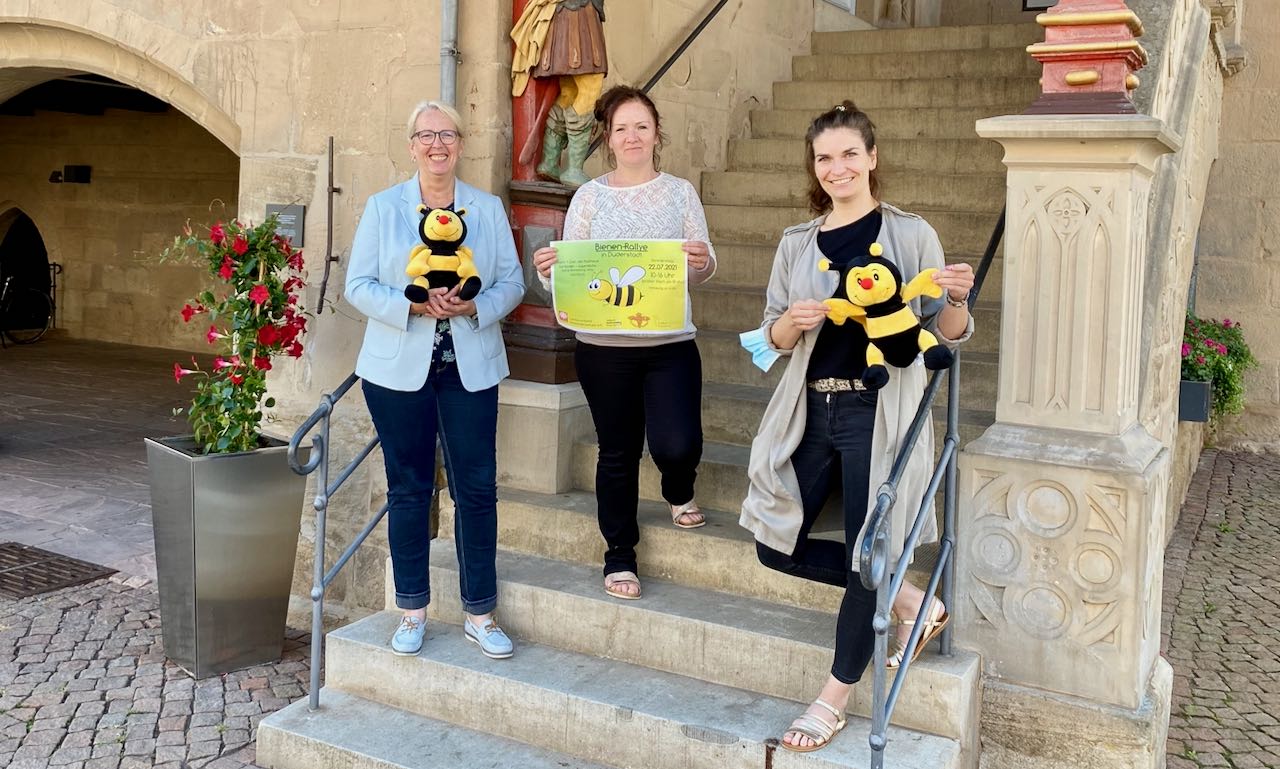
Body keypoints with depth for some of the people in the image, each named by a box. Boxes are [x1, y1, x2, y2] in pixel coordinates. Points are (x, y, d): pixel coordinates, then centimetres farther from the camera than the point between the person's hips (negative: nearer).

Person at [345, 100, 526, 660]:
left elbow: (512, 282, 5)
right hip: (399, 369, 0)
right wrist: (413, 305, -17)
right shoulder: (383, 208, 4)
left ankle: (479, 614, 13)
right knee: (408, 489, 7)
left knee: (477, 488, -1)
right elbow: (359, 285, -1)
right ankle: (413, 612, 20)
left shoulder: (489, 209, 8)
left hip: (470, 370, 1)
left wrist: (473, 306, -15)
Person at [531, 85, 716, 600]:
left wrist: (702, 262, -21)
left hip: (670, 344, 0)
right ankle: (620, 555, 26)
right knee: (618, 452, 9)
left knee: (676, 445, -14)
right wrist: (548, 271, -20)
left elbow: (702, 272, 2)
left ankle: (679, 492, 24)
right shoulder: (589, 197, 4)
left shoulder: (679, 192, 5)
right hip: (603, 346, 0)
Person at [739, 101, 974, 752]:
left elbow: (946, 335, 1)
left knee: (867, 554, -3)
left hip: (878, 411, -5)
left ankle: (836, 699, 16)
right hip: (811, 411, 5)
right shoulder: (797, 244, 10)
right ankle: (909, 600, 23)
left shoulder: (910, 235, -1)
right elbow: (772, 338, 11)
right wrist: (793, 322, -12)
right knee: (776, 547, 5)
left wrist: (957, 299, -21)